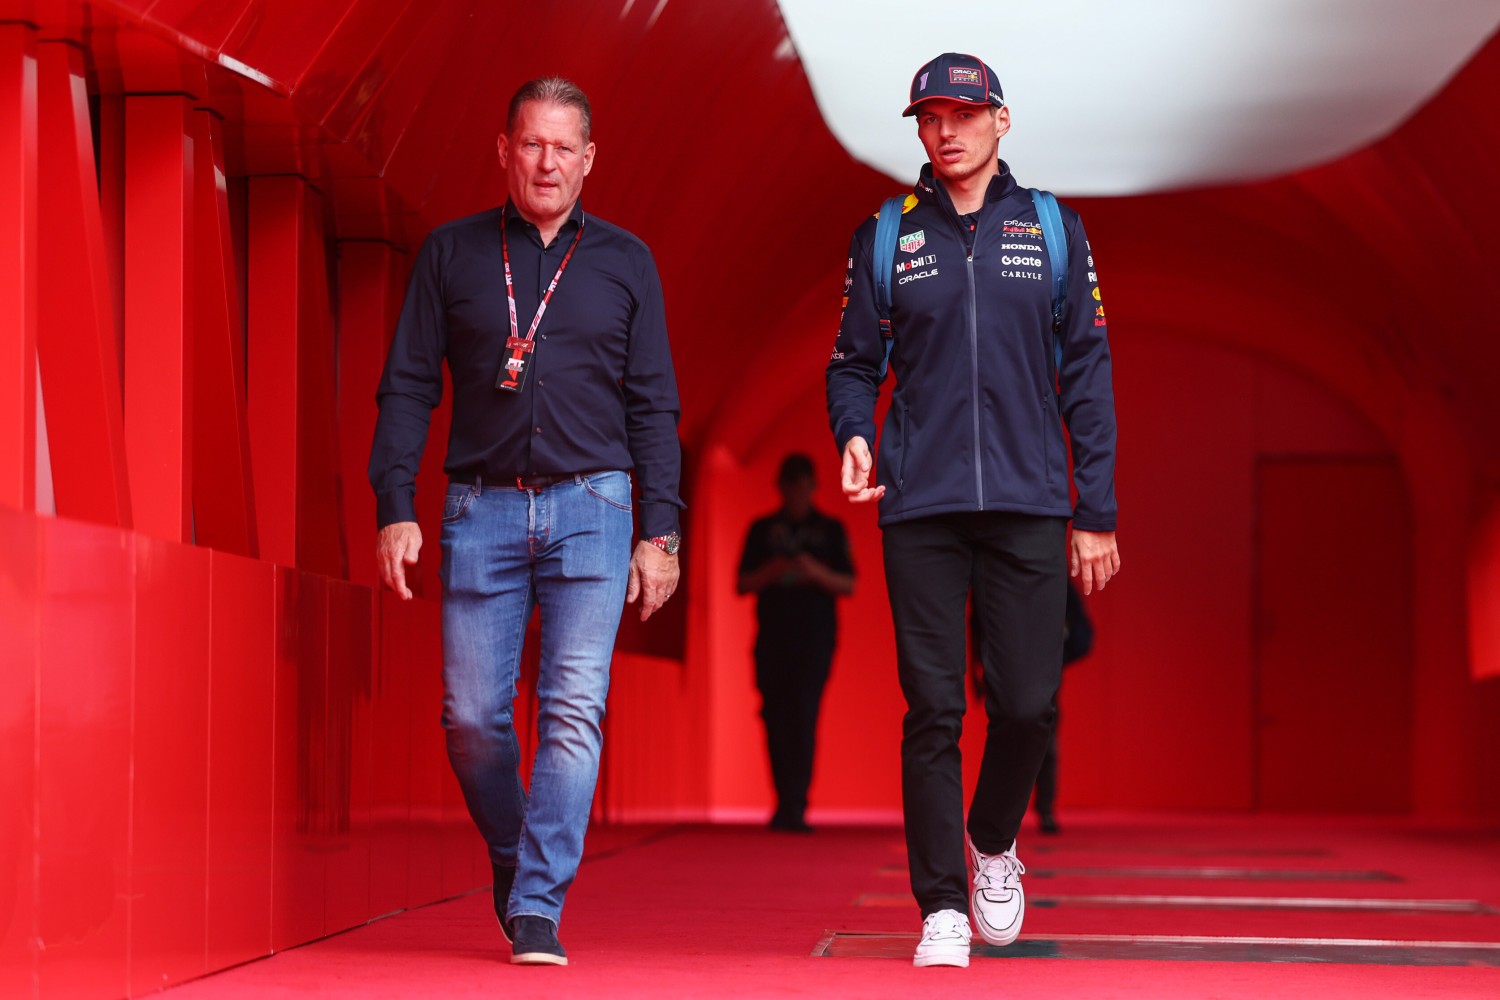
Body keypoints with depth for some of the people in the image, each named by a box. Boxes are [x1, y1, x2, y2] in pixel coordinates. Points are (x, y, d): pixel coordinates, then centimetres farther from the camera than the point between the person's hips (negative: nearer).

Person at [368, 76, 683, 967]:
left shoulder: (624, 262, 10)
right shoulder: (452, 254, 9)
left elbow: (654, 405, 9)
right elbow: (408, 388, 8)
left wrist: (659, 531, 2)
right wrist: (395, 510, -2)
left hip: (591, 504, -1)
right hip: (482, 508, 1)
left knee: (575, 709, -11)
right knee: (471, 715, -1)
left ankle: (539, 908, -9)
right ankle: (512, 860, 25)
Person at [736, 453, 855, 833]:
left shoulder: (830, 530, 9)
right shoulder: (762, 530, 11)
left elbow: (848, 585, 6)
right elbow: (743, 584, 8)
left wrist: (818, 573, -13)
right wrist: (770, 571, -11)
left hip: (815, 635, -2)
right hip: (771, 638, 2)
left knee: (803, 718, -12)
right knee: (775, 719, -1)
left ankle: (793, 808, -16)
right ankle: (787, 805, 10)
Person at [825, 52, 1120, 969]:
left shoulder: (1054, 229, 8)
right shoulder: (885, 237, 8)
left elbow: (1087, 372, 8)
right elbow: (855, 362, 13)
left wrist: (1096, 512, 4)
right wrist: (854, 434, -9)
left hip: (1028, 506, 0)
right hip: (919, 510, 0)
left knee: (1029, 704, -3)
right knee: (933, 711, -3)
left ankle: (994, 843, 26)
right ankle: (943, 908, 4)